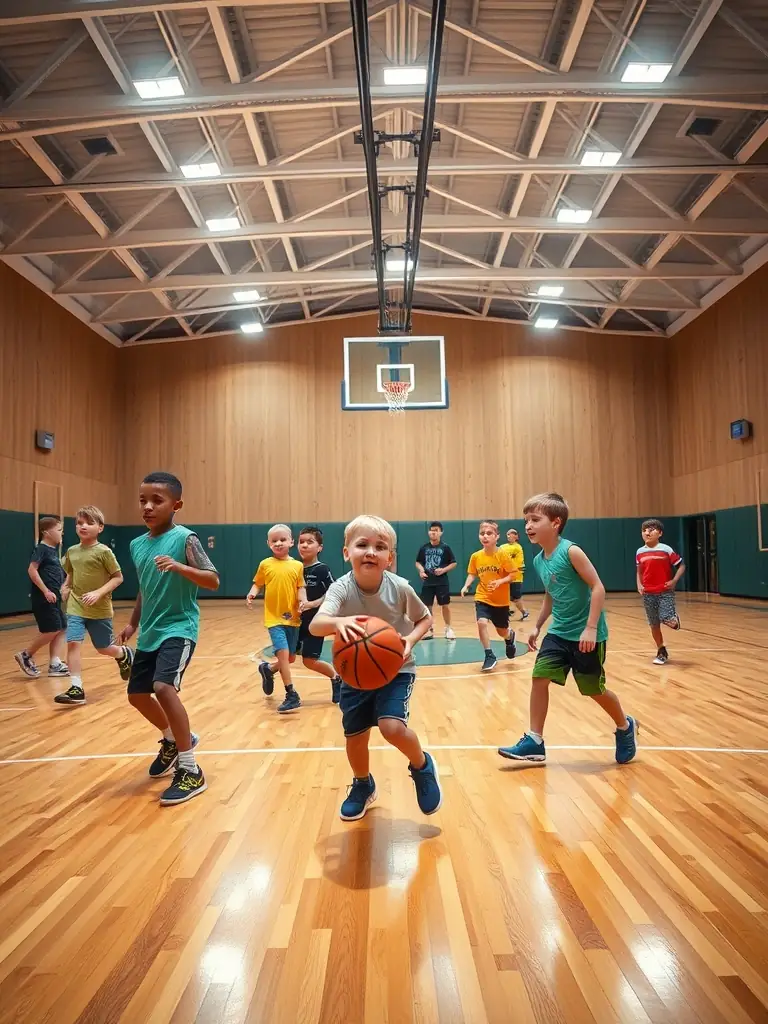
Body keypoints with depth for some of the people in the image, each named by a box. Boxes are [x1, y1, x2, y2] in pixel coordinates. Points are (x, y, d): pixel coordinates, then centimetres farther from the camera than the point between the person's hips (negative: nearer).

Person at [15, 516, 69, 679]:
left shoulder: (53, 549, 15)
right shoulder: (41, 548, -11)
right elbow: (32, 570, -19)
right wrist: (46, 591, -21)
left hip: (53, 597, 9)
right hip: (43, 597, -9)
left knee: (61, 629, 6)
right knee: (53, 630, -9)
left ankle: (54, 664, 8)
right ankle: (26, 655, 8)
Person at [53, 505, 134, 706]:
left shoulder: (104, 551, -14)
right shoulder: (71, 551, 2)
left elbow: (118, 577, -11)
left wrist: (99, 593, -22)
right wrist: (66, 587, 1)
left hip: (100, 609, -3)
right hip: (75, 607, 4)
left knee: (103, 648, 9)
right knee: (73, 643, -13)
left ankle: (124, 654, 43)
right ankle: (77, 689, -7)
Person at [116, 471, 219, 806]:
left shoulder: (185, 539, -13)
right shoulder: (137, 544, 8)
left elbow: (213, 580, -19)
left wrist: (179, 567, -33)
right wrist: (133, 624, 19)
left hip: (179, 628, -8)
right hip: (150, 632, 8)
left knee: (164, 687, -25)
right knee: (137, 694, 16)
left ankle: (191, 771, -11)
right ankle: (174, 740, 43)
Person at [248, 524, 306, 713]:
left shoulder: (297, 566, 1)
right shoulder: (265, 565, -1)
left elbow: (301, 587, 4)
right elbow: (258, 583, 7)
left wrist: (303, 600, -15)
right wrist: (252, 593, -13)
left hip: (292, 618, 3)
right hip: (274, 618, -3)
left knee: (290, 658, 11)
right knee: (283, 653, -17)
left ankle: (268, 669, 42)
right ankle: (292, 695, -6)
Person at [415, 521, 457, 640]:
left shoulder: (445, 547, -4)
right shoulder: (424, 548, 2)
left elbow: (454, 563, -1)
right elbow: (418, 562, 11)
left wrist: (443, 570, -15)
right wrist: (421, 570, -9)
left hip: (442, 582, -2)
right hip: (427, 582, 2)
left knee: (445, 605, 3)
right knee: (427, 606, 5)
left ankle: (448, 629, 19)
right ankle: (429, 630, 19)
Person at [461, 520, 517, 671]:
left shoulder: (503, 555, -16)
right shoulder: (476, 556, -8)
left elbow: (511, 575, -11)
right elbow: (472, 574, 4)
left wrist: (500, 582, -28)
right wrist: (466, 586, -13)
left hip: (501, 600, -1)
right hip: (482, 598, 1)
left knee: (502, 631, 14)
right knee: (482, 622, -24)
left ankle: (510, 636, 54)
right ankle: (489, 656, -6)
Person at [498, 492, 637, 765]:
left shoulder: (570, 551, -19)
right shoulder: (539, 560, 4)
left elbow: (598, 588, -20)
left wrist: (591, 628, -24)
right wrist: (537, 626, 15)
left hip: (585, 634, -7)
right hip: (559, 632, 7)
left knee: (594, 689, 7)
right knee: (539, 678, -2)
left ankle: (625, 727, 35)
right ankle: (534, 742, 8)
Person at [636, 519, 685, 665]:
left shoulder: (666, 550, -9)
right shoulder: (640, 552, 3)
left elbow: (681, 565, -2)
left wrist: (674, 581, -13)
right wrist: (639, 585, 0)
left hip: (665, 592, -4)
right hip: (648, 594, 4)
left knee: (667, 619, -18)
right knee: (654, 625, 8)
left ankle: (675, 619, 20)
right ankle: (662, 652, 24)